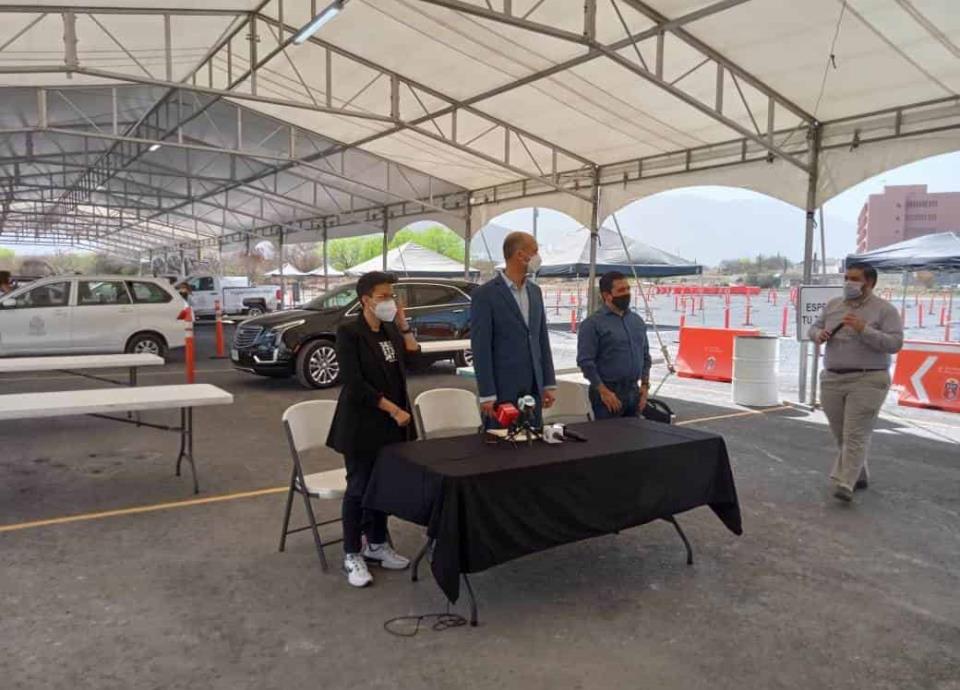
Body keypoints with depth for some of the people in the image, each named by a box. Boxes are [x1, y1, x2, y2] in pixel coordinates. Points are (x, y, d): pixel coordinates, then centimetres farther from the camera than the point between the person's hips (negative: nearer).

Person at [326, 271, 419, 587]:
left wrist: (403, 324, -1)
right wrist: (394, 410, -17)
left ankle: (376, 545, 30)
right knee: (359, 488, 3)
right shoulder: (349, 331, -13)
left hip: (391, 424, 6)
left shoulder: (390, 328, 7)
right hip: (362, 424, -6)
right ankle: (352, 556, 16)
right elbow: (354, 384, -18)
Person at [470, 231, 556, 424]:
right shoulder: (484, 294, -10)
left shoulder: (535, 291, 12)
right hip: (502, 390, -6)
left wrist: (549, 383, 10)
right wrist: (486, 395, -15)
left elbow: (542, 340, 14)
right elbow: (480, 348, -12)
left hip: (533, 389, 6)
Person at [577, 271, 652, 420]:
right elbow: (585, 361, -12)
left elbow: (645, 356, 19)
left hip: (634, 392, 6)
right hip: (609, 393, -6)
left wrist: (645, 385, 8)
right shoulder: (592, 323, -7)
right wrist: (604, 391, -16)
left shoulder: (637, 320, 13)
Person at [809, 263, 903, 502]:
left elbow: (895, 344, -13)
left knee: (856, 435, -9)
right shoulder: (833, 305, 10)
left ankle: (845, 484, -10)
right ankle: (858, 476, 29)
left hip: (867, 381, -6)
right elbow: (814, 327, 18)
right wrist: (819, 335, -6)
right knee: (841, 435, 13)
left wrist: (863, 329, -23)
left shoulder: (885, 309, -5)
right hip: (832, 380, 6)